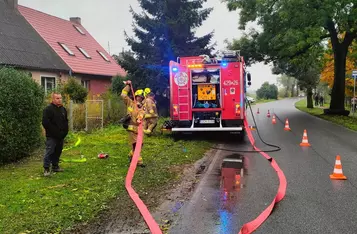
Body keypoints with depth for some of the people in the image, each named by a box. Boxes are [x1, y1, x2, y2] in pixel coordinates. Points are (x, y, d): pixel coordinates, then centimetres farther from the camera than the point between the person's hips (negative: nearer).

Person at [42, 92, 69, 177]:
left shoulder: (63, 109, 13)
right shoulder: (48, 109, -10)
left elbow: (66, 122, 22)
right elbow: (45, 123, -17)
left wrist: (65, 132, 8)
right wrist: (55, 132, -16)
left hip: (61, 136, 7)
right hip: (51, 136, -7)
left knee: (58, 151, 13)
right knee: (49, 152, -9)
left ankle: (55, 166, 24)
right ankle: (46, 169, -4)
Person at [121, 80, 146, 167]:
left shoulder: (142, 107, 11)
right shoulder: (130, 103, 5)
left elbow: (141, 113, -11)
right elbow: (123, 95, -2)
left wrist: (139, 119, -32)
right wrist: (128, 86, 0)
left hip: (139, 127, 5)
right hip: (132, 127, -5)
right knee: (135, 144, -6)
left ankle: (131, 155, 37)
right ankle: (139, 161, -3)